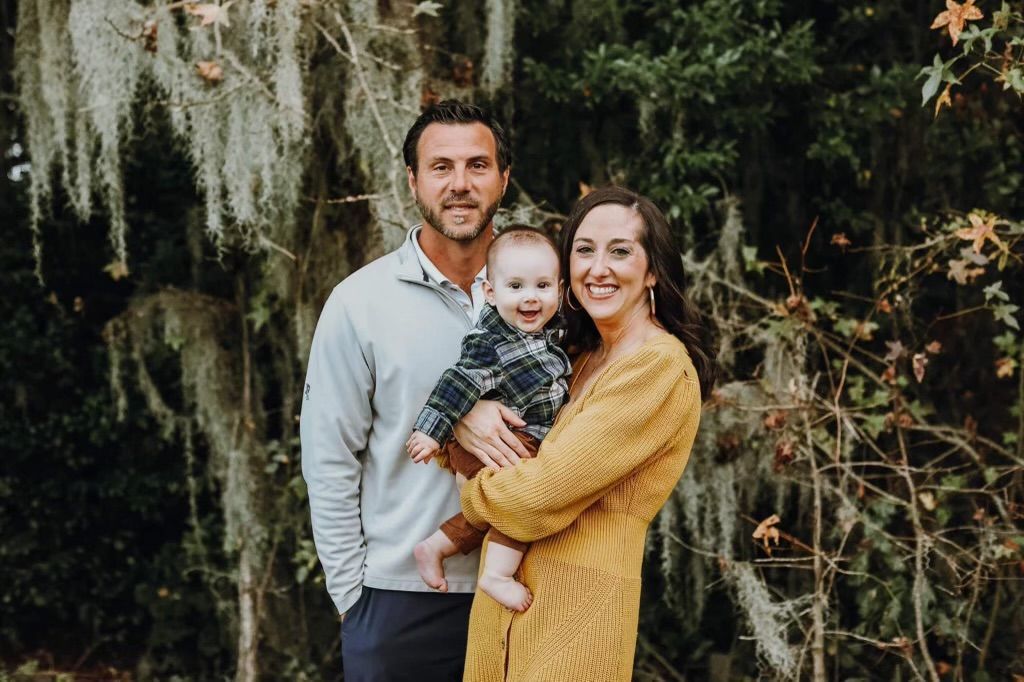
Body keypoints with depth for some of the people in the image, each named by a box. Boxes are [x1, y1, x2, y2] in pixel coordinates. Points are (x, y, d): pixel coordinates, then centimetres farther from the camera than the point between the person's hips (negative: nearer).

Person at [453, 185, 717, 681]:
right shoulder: (578, 359, 12)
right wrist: (466, 419, -9)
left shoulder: (660, 366, -14)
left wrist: (472, 493, 1)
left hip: (575, 610, -8)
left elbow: (539, 498, -19)